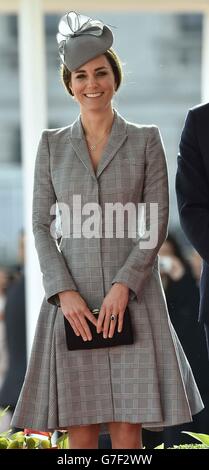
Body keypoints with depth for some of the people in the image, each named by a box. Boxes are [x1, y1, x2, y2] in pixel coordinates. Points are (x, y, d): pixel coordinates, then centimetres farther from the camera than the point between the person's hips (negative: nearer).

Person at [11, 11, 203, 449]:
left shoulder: (146, 140, 4)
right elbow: (42, 226, 5)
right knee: (80, 429, 1)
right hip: (72, 299, 1)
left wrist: (123, 285, -13)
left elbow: (157, 222, -1)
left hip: (132, 296, -1)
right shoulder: (52, 144, 8)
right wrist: (64, 292, -9)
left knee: (127, 426, -3)